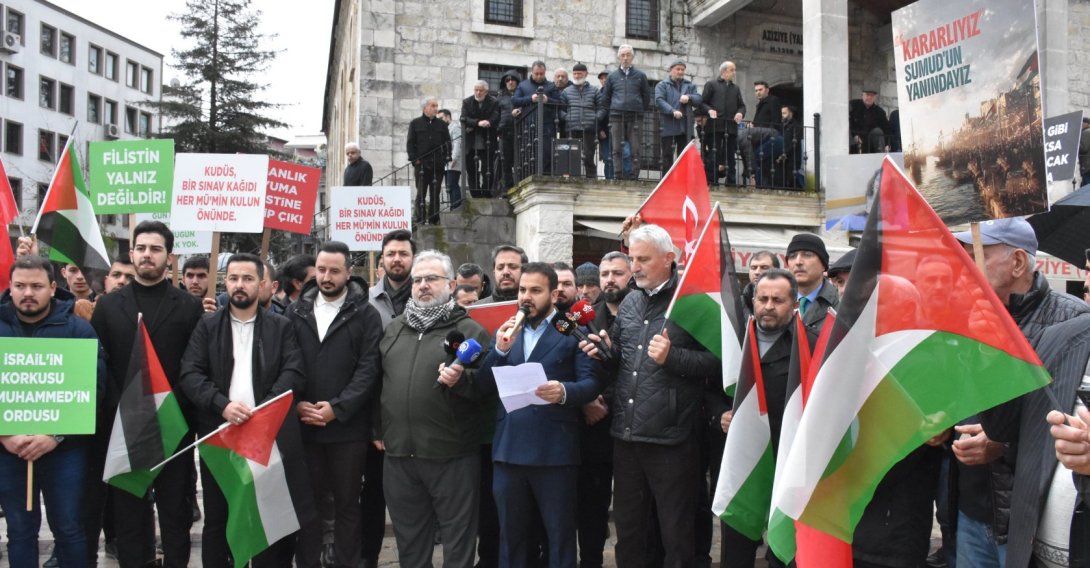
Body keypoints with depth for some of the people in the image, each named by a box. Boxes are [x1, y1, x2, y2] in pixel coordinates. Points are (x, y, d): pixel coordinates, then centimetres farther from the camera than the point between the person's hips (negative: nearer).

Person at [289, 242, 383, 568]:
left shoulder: (365, 314, -2)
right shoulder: (297, 312, 8)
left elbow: (369, 368, -9)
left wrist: (337, 408, -15)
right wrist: (295, 404, -9)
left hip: (348, 427, -2)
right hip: (303, 425, 3)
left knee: (347, 503, 9)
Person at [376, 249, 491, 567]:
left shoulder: (470, 330, -2)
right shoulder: (394, 329, 14)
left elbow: (487, 387, -6)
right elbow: (378, 382, 20)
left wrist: (460, 381, -25)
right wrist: (377, 429, 15)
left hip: (452, 456, -5)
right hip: (398, 454, 5)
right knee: (409, 542, 17)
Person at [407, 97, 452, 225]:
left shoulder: (441, 124, 13)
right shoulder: (415, 123, 6)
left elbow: (448, 142, 12)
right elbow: (410, 143, 3)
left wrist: (446, 158, 1)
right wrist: (415, 159, -7)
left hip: (438, 165, 2)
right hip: (421, 164, -2)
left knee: (435, 194, 5)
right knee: (421, 194, -1)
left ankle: (434, 220, 9)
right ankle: (420, 220, 2)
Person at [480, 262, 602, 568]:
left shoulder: (574, 331, -1)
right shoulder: (505, 331, 14)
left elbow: (592, 383, -10)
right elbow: (485, 383, 7)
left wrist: (564, 391, -30)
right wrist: (500, 349, -9)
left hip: (554, 450, -4)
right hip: (508, 449, 5)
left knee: (560, 537, 8)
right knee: (511, 536, 17)